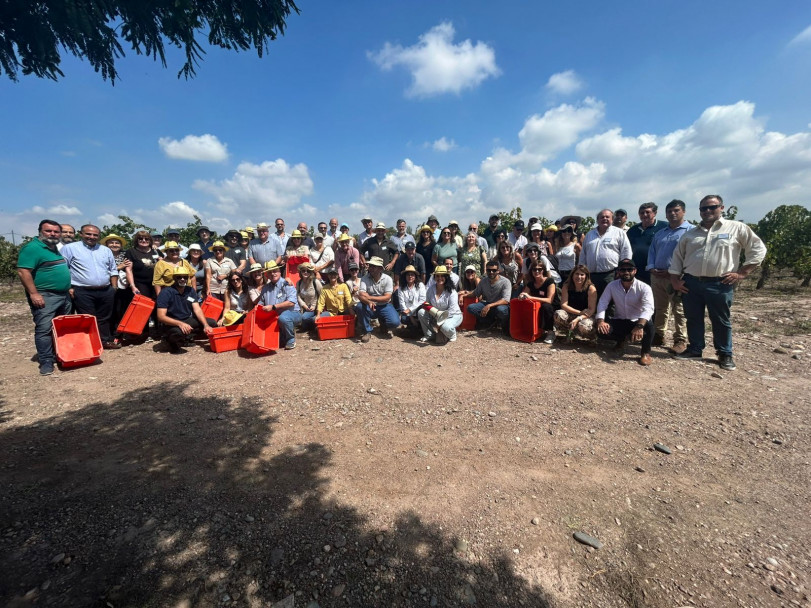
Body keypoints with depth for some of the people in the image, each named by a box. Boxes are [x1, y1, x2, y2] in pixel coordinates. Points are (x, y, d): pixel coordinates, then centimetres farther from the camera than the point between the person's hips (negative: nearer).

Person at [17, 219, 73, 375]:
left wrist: (68, 287, 18)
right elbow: (23, 271, -19)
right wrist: (34, 293, -23)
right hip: (44, 296, -8)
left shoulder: (57, 248, 14)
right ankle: (46, 362, -1)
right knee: (44, 329, -6)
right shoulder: (32, 248, -12)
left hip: (63, 295, 9)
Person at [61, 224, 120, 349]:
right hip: (83, 292, -4)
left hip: (106, 291, 4)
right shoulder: (70, 248, 0)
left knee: (104, 318, 12)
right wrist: (69, 288, -10)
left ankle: (105, 340, 22)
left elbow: (113, 270, 18)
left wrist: (114, 287, 11)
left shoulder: (106, 250, 14)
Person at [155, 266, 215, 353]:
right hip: (172, 324, -6)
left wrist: (206, 325, -22)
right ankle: (173, 343, -3)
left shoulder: (191, 290, 2)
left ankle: (187, 337, 2)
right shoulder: (165, 293, -15)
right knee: (178, 331, -40)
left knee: (212, 322, -10)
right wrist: (180, 324, -37)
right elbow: (161, 316, -22)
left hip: (188, 321, 6)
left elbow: (197, 310, -6)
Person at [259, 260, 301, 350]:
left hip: (292, 313, -5)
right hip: (274, 317, 5)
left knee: (283, 317, -39)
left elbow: (291, 302, -21)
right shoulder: (265, 288, 12)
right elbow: (261, 303, 20)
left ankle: (291, 339, -12)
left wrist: (273, 307, -23)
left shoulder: (286, 284, -8)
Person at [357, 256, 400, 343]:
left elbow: (387, 297, -16)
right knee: (360, 306, -32)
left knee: (395, 322, -26)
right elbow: (360, 295, -20)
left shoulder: (387, 279, -9)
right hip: (371, 307, 1)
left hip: (385, 306, -1)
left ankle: (384, 327, 14)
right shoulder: (365, 279, -7)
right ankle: (367, 331, -12)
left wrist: (370, 297, -24)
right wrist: (369, 302, -42)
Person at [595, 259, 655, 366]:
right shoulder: (612, 286, -4)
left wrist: (639, 326, -48)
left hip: (637, 322, -3)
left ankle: (646, 353, -9)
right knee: (602, 331, -24)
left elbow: (648, 308, -29)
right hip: (619, 321, 3)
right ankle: (621, 339, 12)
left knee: (648, 326, -37)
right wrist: (600, 320, -28)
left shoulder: (644, 288, -14)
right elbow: (602, 303, -8)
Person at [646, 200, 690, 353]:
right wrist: (651, 268, -3)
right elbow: (652, 253, 15)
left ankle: (680, 340, 7)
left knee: (679, 311, -1)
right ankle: (658, 336, 21)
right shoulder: (659, 234, 19)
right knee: (659, 309, 12)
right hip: (657, 276, 6)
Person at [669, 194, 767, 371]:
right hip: (690, 283, 3)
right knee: (693, 319, 11)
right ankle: (694, 349, 25)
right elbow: (677, 257, 14)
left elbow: (758, 249, 4)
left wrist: (742, 272, -4)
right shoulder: (690, 233, 12)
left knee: (721, 321, 6)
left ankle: (725, 354, 20)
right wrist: (675, 280, 6)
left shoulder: (737, 228, 3)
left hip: (720, 284, -3)